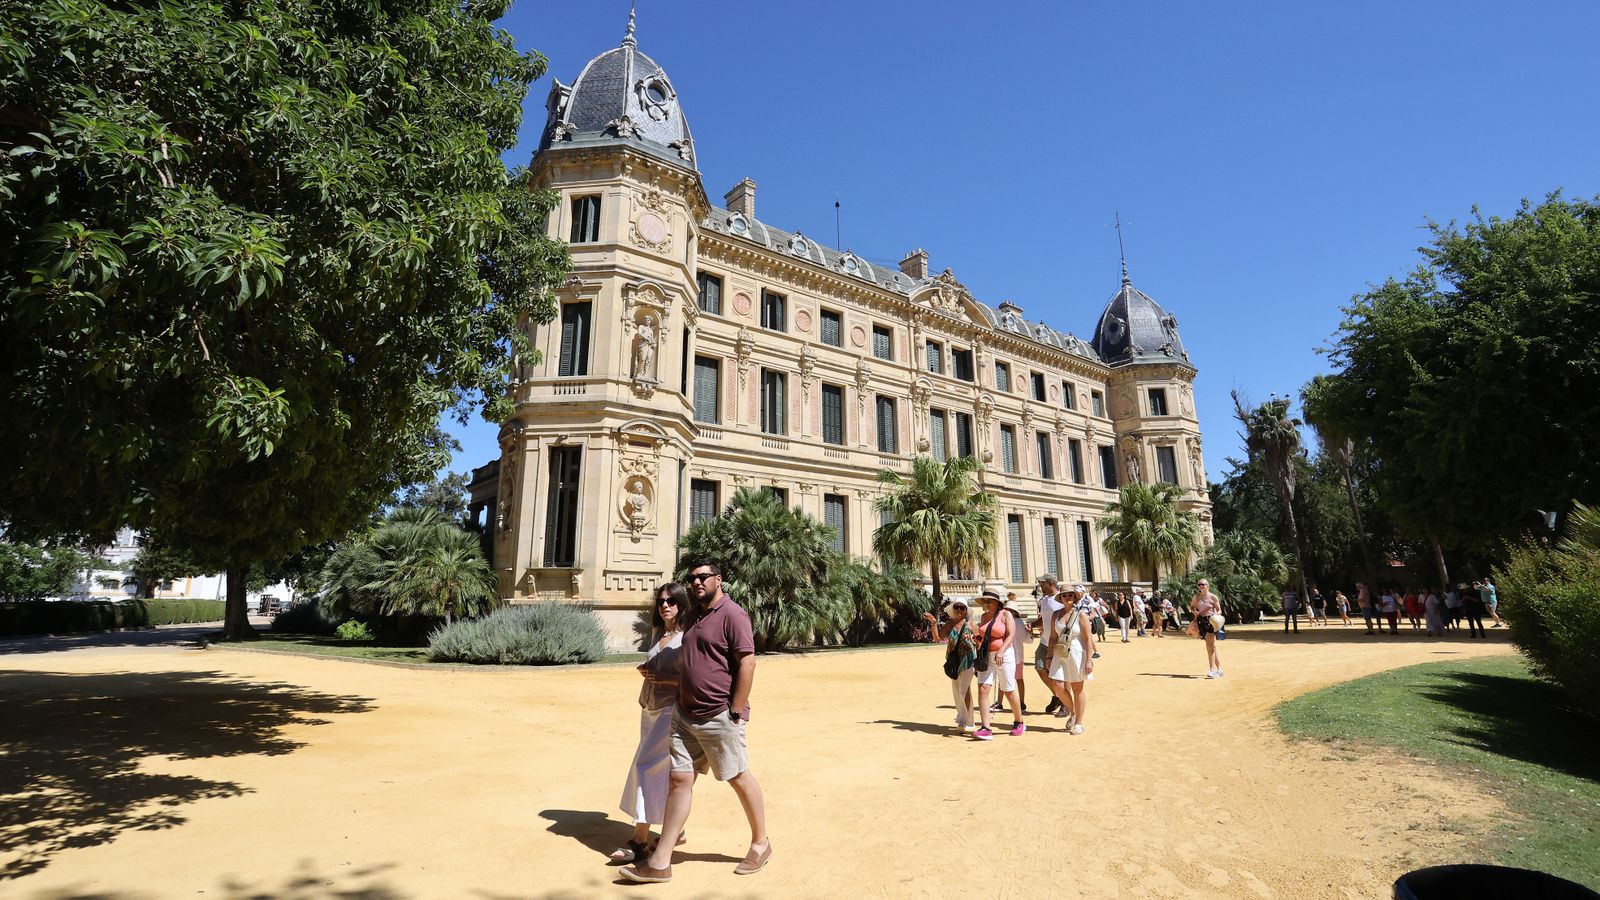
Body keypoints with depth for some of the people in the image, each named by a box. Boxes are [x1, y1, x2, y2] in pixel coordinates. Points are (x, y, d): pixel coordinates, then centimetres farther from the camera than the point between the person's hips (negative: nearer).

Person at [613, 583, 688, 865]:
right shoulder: (658, 634, 12)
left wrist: (663, 678, -20)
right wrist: (645, 670, 3)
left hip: (671, 710, -7)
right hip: (650, 709, 8)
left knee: (644, 767, -10)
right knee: (661, 772, 12)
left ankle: (640, 841, -1)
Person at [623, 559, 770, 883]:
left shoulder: (732, 615, -15)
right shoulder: (692, 615, 11)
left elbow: (747, 663, -19)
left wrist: (735, 712, -18)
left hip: (719, 717, -7)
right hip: (685, 714, 7)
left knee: (739, 778, 8)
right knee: (679, 780, 8)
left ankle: (761, 843, 28)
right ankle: (660, 862, 14)